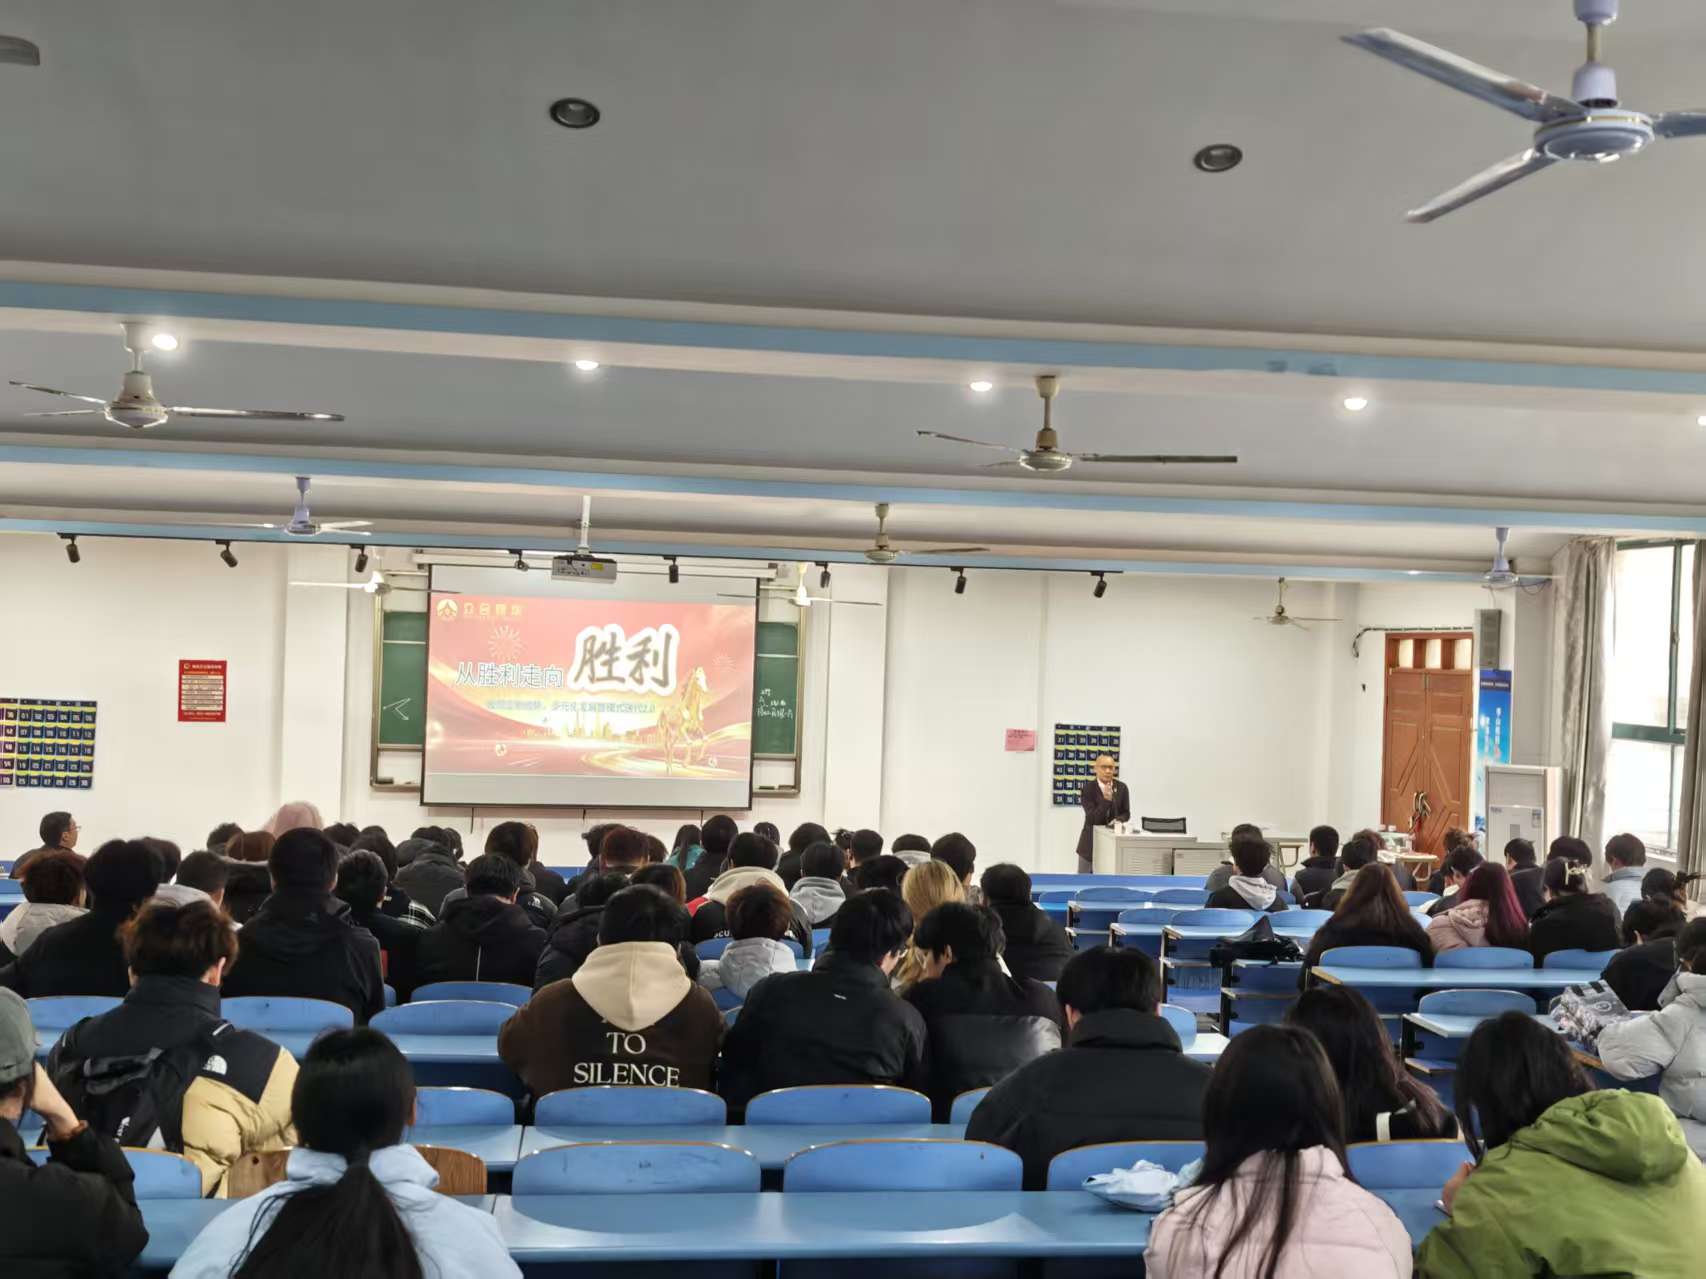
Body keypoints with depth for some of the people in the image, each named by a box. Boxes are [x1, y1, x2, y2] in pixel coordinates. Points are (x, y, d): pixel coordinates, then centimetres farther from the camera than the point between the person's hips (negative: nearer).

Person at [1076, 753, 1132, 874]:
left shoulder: (1122, 787, -4)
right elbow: (1093, 819, -21)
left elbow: (1126, 814, 5)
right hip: (1091, 841, -3)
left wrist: (1118, 820, -17)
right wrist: (1106, 799, -33)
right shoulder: (1088, 788, -15)